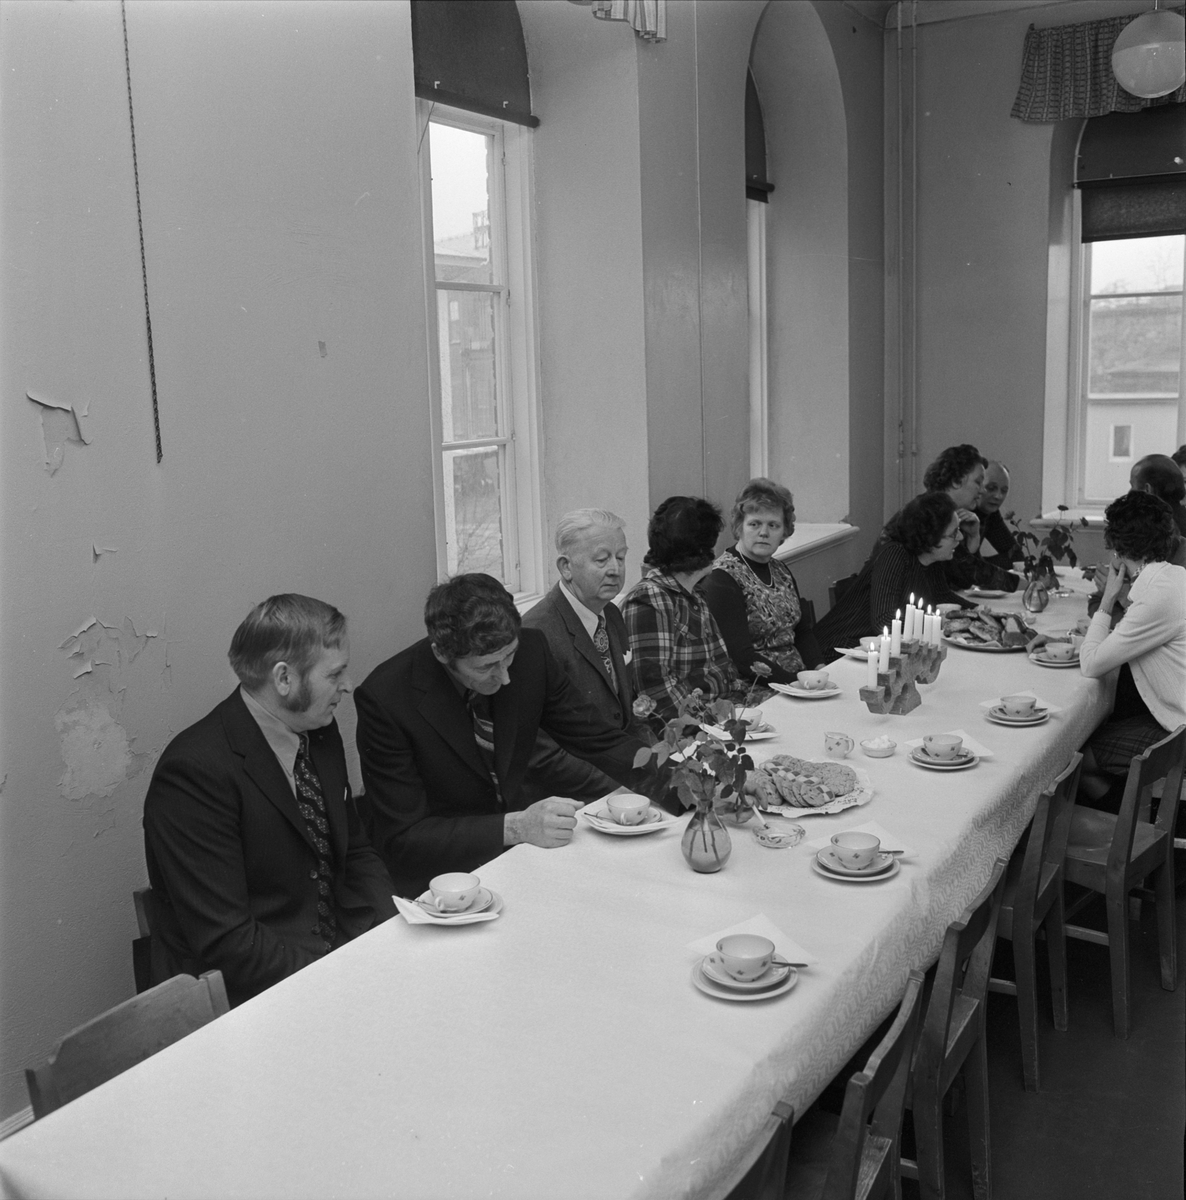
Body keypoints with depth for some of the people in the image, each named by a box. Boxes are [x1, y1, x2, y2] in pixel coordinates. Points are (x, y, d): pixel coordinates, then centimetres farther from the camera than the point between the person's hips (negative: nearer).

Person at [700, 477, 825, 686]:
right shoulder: (721, 579, -11)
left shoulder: (781, 571, 14)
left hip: (799, 678, 8)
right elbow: (740, 656, -18)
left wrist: (819, 668, 1)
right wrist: (795, 680, -22)